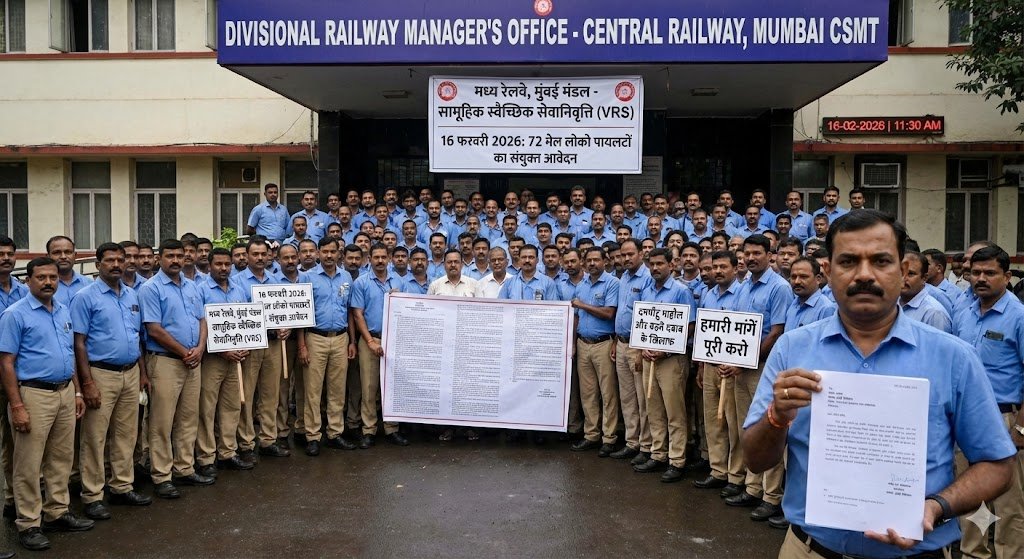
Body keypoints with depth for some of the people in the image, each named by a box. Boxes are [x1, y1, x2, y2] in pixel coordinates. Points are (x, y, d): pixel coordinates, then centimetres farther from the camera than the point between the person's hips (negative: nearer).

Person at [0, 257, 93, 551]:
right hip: (34, 394, -6)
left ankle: (57, 512, 26)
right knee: (29, 464, 3)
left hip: (65, 392, 7)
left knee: (62, 458, 14)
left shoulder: (64, 311, 10)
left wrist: (77, 391, 13)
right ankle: (28, 524, 13)